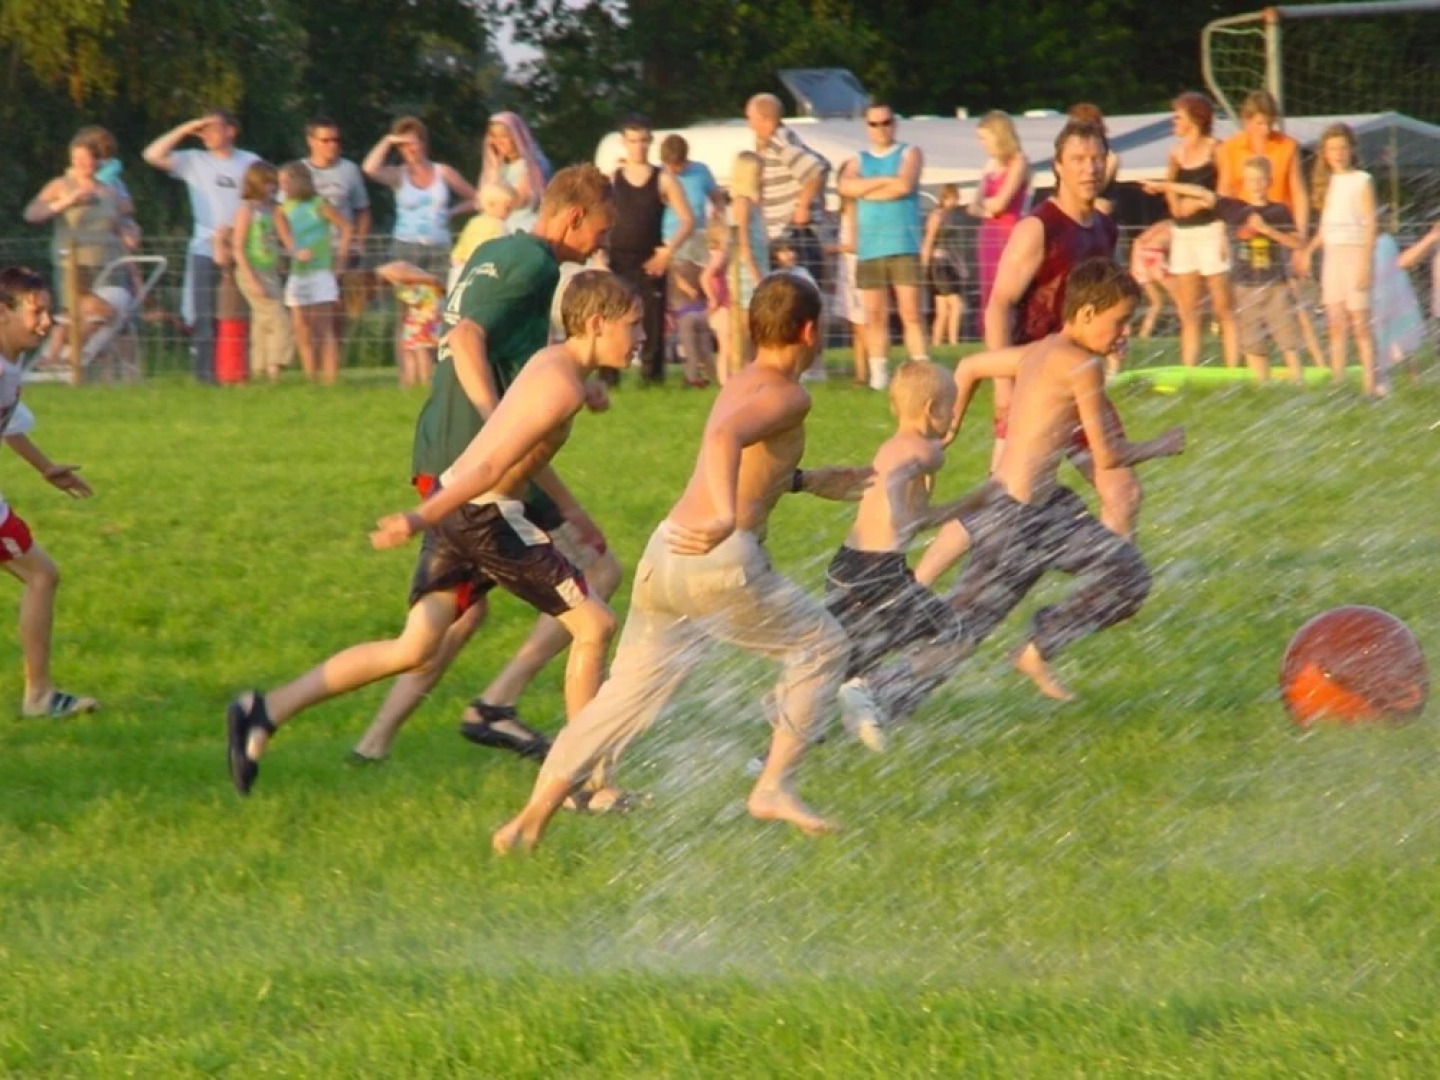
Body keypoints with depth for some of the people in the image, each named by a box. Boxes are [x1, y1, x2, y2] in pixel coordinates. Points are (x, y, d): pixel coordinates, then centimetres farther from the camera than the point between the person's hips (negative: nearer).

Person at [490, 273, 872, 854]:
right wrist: (726, 518, -42)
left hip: (664, 552, 8)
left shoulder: (739, 385, 20)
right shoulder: (786, 395, -7)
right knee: (823, 647, 13)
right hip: (721, 562, -8)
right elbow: (724, 438, -27)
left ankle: (531, 818, 1)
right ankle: (773, 787, 9)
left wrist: (808, 480, 37)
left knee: (626, 693, 10)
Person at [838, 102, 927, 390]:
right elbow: (844, 186, -3)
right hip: (869, 248, 3)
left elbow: (905, 185, -10)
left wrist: (866, 190, -2)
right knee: (875, 316, 0)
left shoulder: (910, 154, 9)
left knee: (911, 313, -9)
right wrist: (884, 180, -9)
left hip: (903, 245, -3)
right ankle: (878, 376, 2)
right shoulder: (859, 161, 18)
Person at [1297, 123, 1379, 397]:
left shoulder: (1361, 181, -5)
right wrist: (1308, 250, 13)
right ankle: (1337, 382, 7)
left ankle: (1369, 383, -4)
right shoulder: (1328, 182, 13)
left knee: (1359, 322, -6)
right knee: (1335, 323, 4)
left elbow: (1370, 224, -9)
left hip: (1355, 252, -6)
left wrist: (1365, 263, -15)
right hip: (1332, 254, 6)